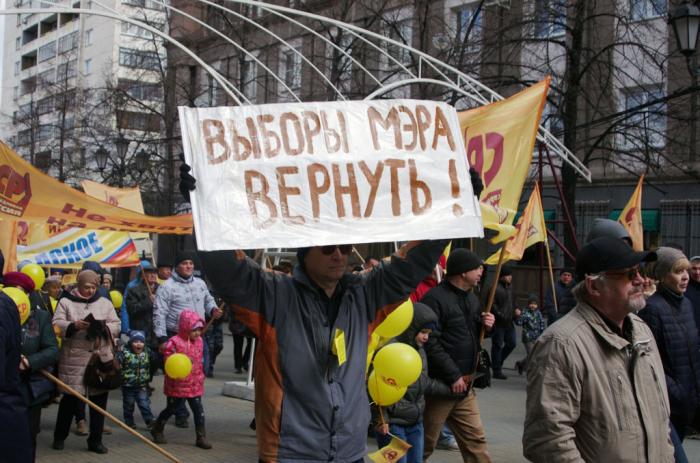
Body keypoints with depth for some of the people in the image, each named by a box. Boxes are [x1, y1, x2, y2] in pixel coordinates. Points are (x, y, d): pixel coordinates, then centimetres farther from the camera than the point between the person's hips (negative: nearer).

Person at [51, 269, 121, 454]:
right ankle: (59, 437, 23)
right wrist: (73, 325, -24)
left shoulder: (105, 303, 11)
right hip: (74, 359, -2)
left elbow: (117, 326, 6)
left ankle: (95, 440, 16)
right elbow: (57, 325, -7)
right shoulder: (65, 302, 4)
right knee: (70, 398, 3)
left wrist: (103, 327, -14)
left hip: (101, 359, 3)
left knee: (99, 399, 5)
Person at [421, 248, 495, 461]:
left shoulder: (471, 297, 12)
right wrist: (453, 376, -21)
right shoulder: (435, 299, -17)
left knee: (475, 439, 11)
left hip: (465, 385, 8)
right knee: (424, 445, 4)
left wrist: (485, 324, 1)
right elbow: (430, 343, -23)